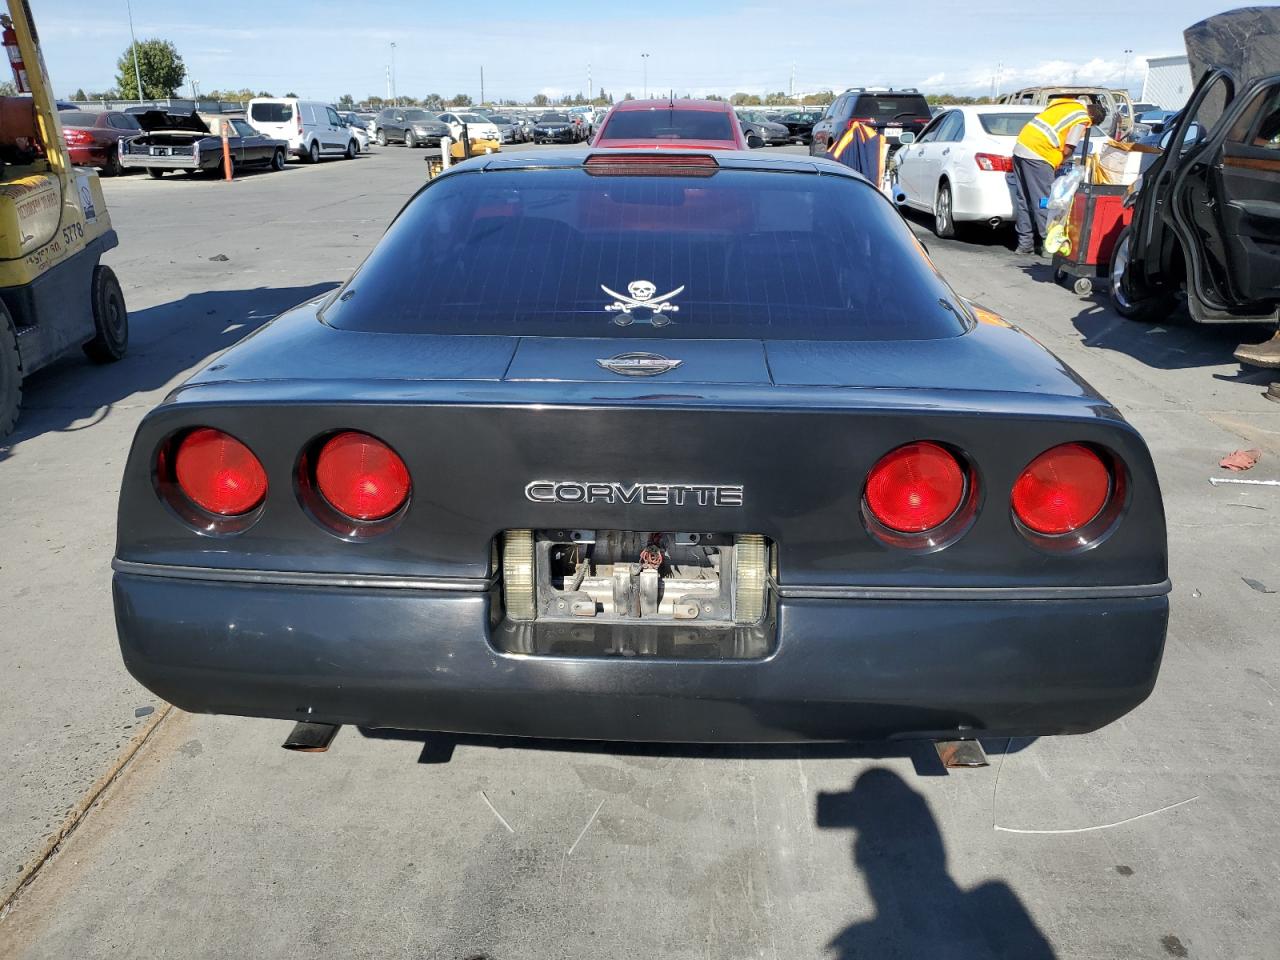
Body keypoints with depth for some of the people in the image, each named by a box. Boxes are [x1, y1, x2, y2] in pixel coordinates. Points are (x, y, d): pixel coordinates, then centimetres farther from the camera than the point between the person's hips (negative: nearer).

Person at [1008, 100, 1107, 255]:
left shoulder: (1065, 103, 22)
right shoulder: (1082, 119, 0)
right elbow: (1067, 150, -5)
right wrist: (1059, 164, 14)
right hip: (1038, 154, -8)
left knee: (1023, 200, 10)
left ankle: (1025, 243, 14)